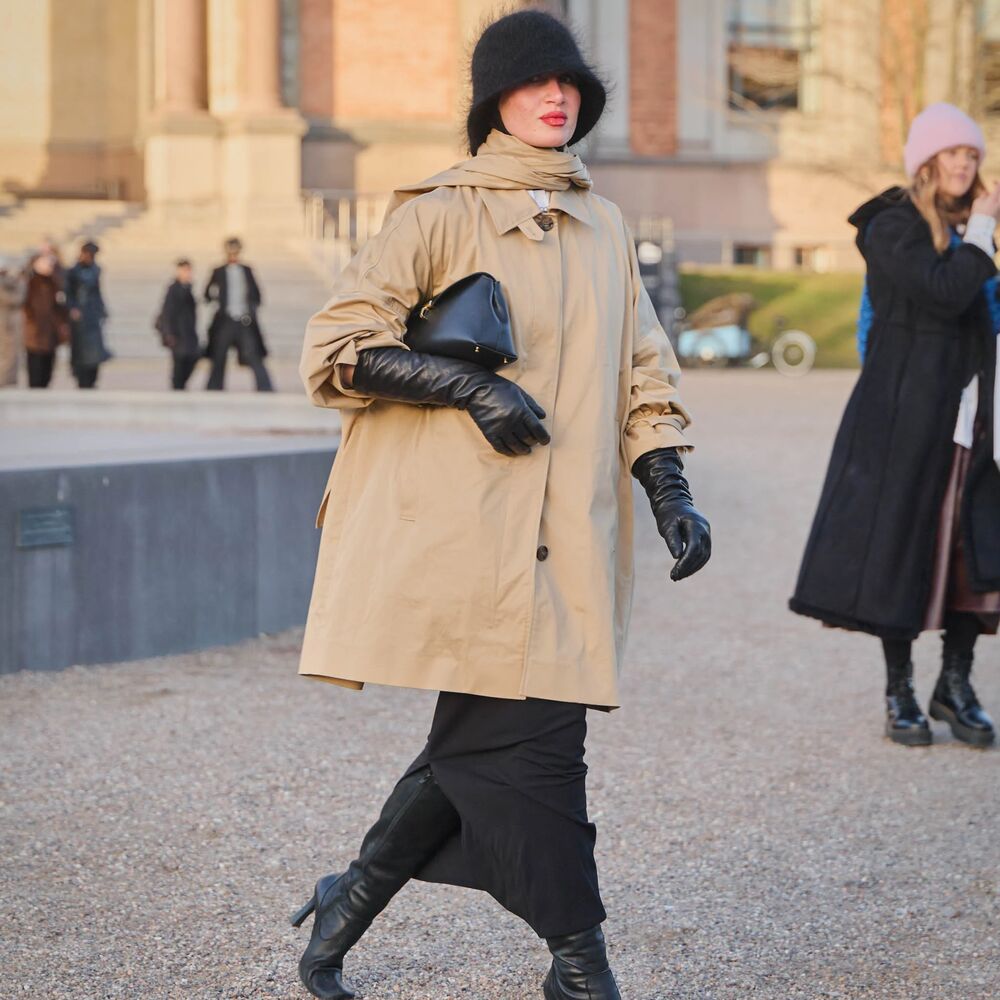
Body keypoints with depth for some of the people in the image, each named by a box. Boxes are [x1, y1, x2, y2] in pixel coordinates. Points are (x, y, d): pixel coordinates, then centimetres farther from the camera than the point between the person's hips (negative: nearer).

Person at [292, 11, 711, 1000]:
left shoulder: (604, 226, 18)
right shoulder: (440, 212, 0)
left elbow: (640, 373, 21)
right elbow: (335, 350, -4)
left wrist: (670, 492, 7)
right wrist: (469, 384, -13)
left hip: (559, 543, 6)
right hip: (459, 530, -6)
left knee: (484, 740, 6)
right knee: (531, 733, -11)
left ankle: (351, 901, 25)